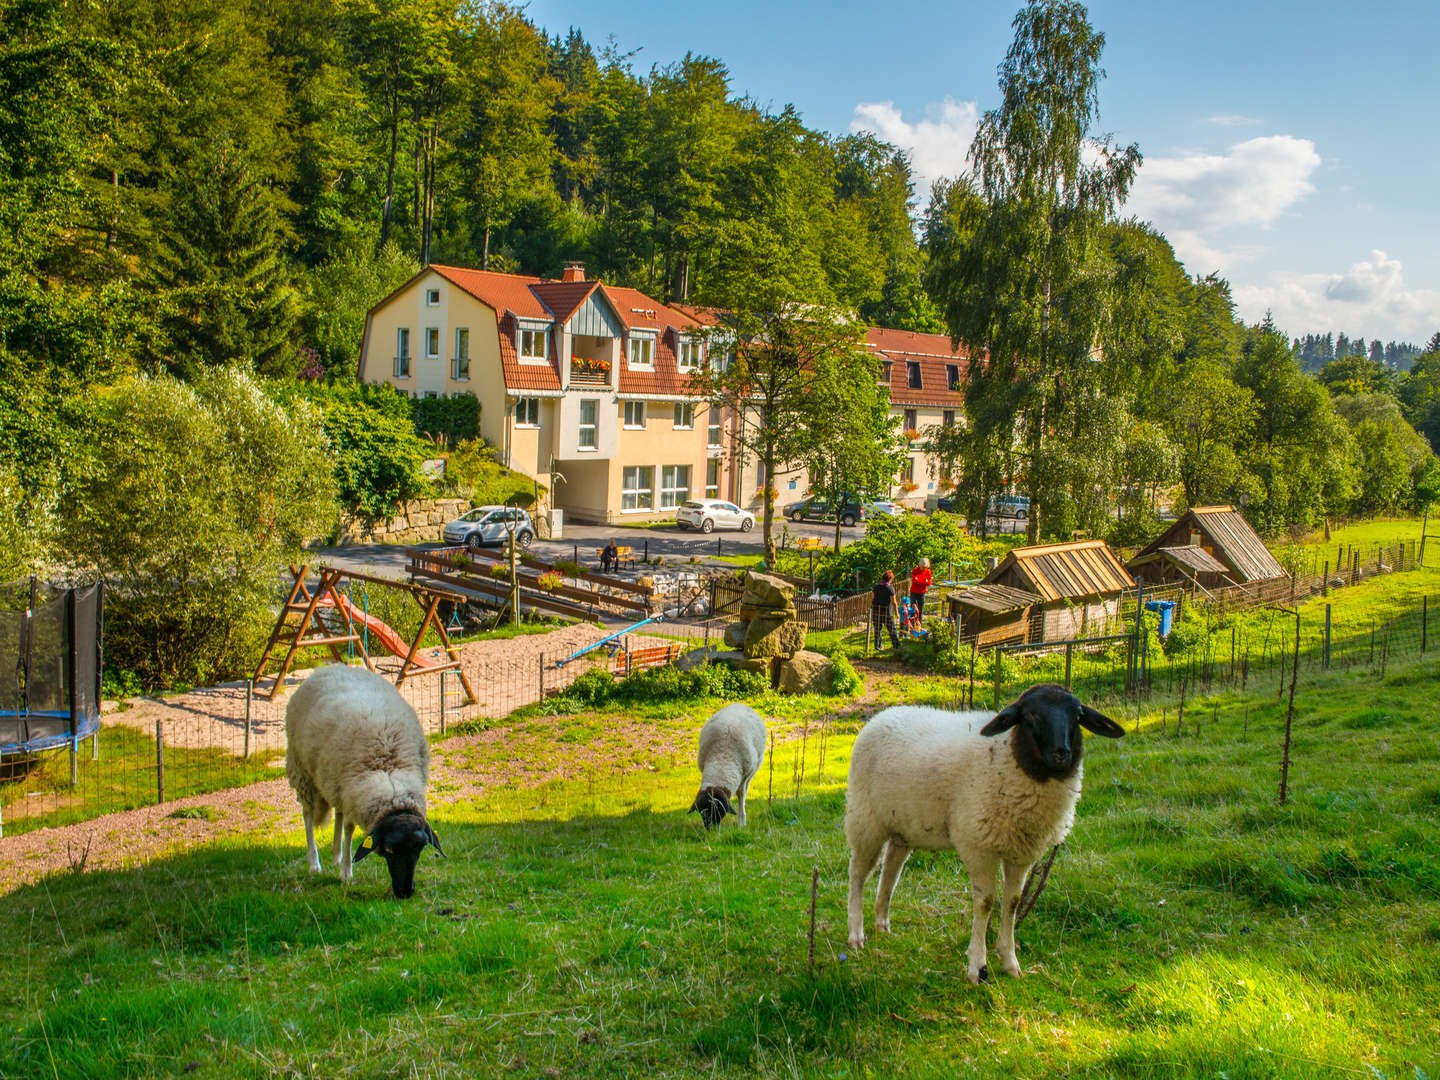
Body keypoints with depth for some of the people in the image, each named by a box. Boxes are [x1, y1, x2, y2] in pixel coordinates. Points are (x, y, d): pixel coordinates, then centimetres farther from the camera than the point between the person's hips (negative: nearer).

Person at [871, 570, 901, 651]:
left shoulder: (876, 586, 1)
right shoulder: (890, 588, -12)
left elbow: (872, 599, 3)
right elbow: (893, 602, -10)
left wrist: (871, 609, 12)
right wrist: (896, 612, 0)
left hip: (876, 609, 4)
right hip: (886, 610, -4)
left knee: (877, 629, 13)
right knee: (891, 628, 8)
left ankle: (877, 646, 17)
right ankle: (896, 645, 12)